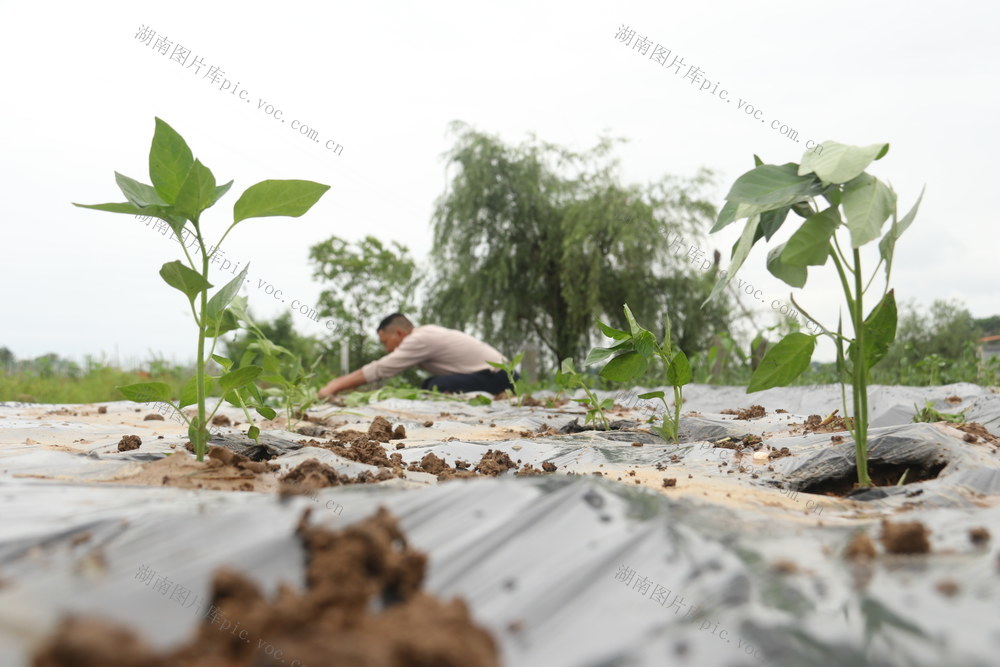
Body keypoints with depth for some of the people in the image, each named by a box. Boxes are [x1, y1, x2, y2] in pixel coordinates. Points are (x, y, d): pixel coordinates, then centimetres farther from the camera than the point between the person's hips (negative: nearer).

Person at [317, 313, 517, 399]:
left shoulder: (420, 341, -17)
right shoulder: (423, 333, 11)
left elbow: (377, 370, -17)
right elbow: (378, 368, 16)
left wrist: (334, 387, -12)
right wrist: (338, 382, 11)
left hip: (496, 377, -10)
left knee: (438, 387, -26)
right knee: (427, 385, 7)